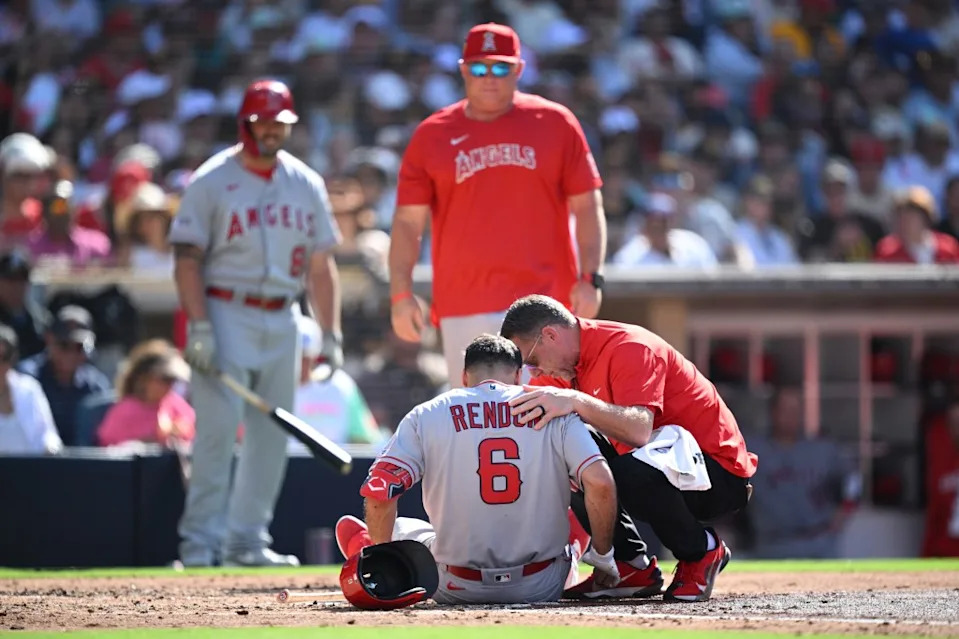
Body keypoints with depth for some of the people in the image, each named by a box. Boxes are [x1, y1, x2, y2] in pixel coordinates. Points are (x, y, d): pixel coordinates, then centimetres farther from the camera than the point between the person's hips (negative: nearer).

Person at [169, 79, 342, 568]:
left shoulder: (306, 184, 12)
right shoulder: (212, 181, -2)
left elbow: (320, 265, 15)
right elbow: (187, 258, -6)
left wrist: (331, 334, 8)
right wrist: (199, 327, -17)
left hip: (283, 321, 5)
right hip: (226, 314, -5)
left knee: (271, 435, 5)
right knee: (217, 427, -12)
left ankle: (248, 539, 12)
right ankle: (201, 538, -10)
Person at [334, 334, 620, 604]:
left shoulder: (426, 415, -2)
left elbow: (379, 490, -10)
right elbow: (600, 483, -13)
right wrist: (602, 556, 0)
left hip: (457, 590, 1)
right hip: (542, 588, -1)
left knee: (398, 529, 33)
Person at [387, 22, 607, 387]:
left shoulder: (556, 123, 7)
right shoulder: (431, 135, 9)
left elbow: (587, 206, 6)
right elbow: (408, 221, 8)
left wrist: (590, 278, -5)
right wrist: (401, 293, -2)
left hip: (542, 301, -1)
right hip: (464, 308, 1)